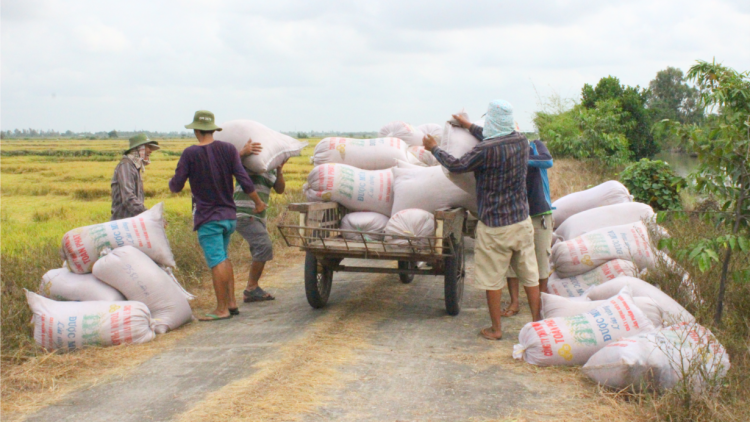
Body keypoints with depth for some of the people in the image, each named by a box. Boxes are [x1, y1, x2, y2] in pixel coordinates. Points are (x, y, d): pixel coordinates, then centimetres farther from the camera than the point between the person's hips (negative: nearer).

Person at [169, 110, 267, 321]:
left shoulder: (190, 154, -11)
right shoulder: (228, 149, -1)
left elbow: (176, 186, -8)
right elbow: (244, 181, -5)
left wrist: (172, 180, 16)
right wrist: (258, 202, 10)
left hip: (207, 218, -5)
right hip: (229, 215, 5)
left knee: (217, 262, -3)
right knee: (223, 258, 20)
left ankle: (222, 309, 1)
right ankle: (231, 302, 19)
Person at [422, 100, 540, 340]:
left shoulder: (487, 150, -21)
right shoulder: (521, 142, 2)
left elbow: (457, 166, -8)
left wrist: (434, 149, 8)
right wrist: (469, 127, 35)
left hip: (494, 226, -6)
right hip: (522, 221, 6)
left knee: (492, 279, 7)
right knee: (530, 275, 13)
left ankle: (495, 329, 16)